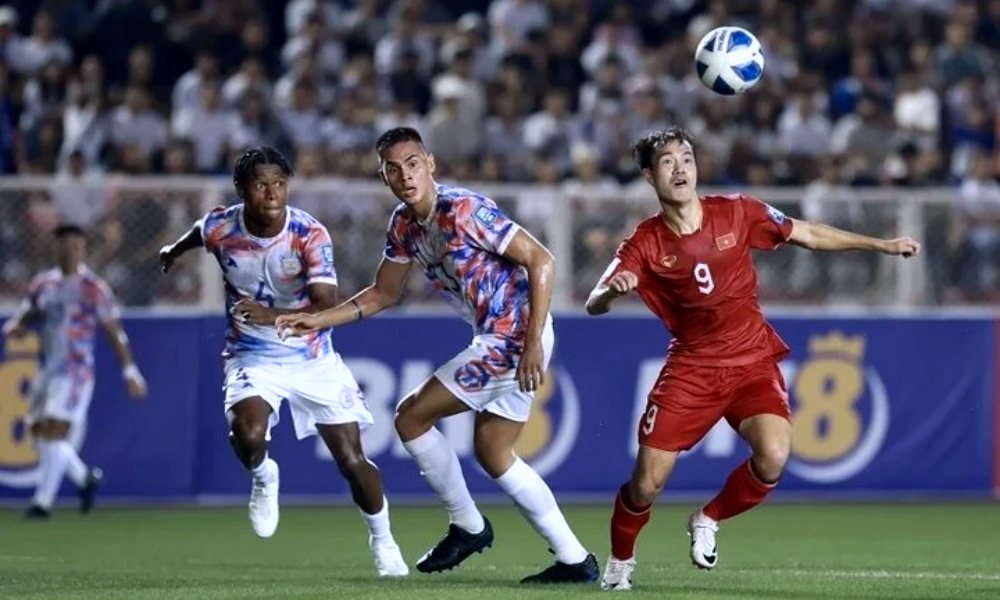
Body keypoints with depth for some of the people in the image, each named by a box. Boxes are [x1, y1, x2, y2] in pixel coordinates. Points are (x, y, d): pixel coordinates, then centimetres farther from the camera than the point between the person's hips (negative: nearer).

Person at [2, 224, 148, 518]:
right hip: (48, 370, 6)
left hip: (76, 370, -6)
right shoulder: (42, 284, 11)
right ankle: (85, 477, 26)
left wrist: (130, 372, -3)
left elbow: (115, 333, -1)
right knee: (40, 432, 4)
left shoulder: (93, 288, -4)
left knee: (55, 431, -14)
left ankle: (43, 501, -10)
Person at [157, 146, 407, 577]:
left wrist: (274, 316, -49)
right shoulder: (220, 227, -13)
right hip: (252, 358, 1)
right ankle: (263, 479, 7)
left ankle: (382, 541, 24)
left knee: (352, 460, -1)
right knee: (248, 435, -29)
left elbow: (326, 305, -32)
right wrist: (174, 251, 36)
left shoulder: (310, 235, -21)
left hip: (313, 359, -1)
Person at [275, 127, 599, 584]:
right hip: (497, 338, 9)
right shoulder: (403, 224, 6)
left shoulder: (465, 211, -20)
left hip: (513, 337, -9)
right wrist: (318, 320, 9)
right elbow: (383, 294, 20)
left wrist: (533, 342, -24)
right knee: (492, 453, 15)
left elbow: (541, 261, -20)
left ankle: (467, 527, 12)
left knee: (411, 417, -3)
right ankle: (574, 559, 17)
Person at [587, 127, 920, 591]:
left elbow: (809, 235, 7)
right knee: (647, 482, -7)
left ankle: (708, 520, 5)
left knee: (772, 458, -25)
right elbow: (594, 306, -15)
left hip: (753, 363, 1)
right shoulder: (645, 244, -8)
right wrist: (613, 289, -39)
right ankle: (620, 561, 25)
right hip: (691, 369, -1)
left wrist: (880, 245, 4)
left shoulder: (736, 213, -5)